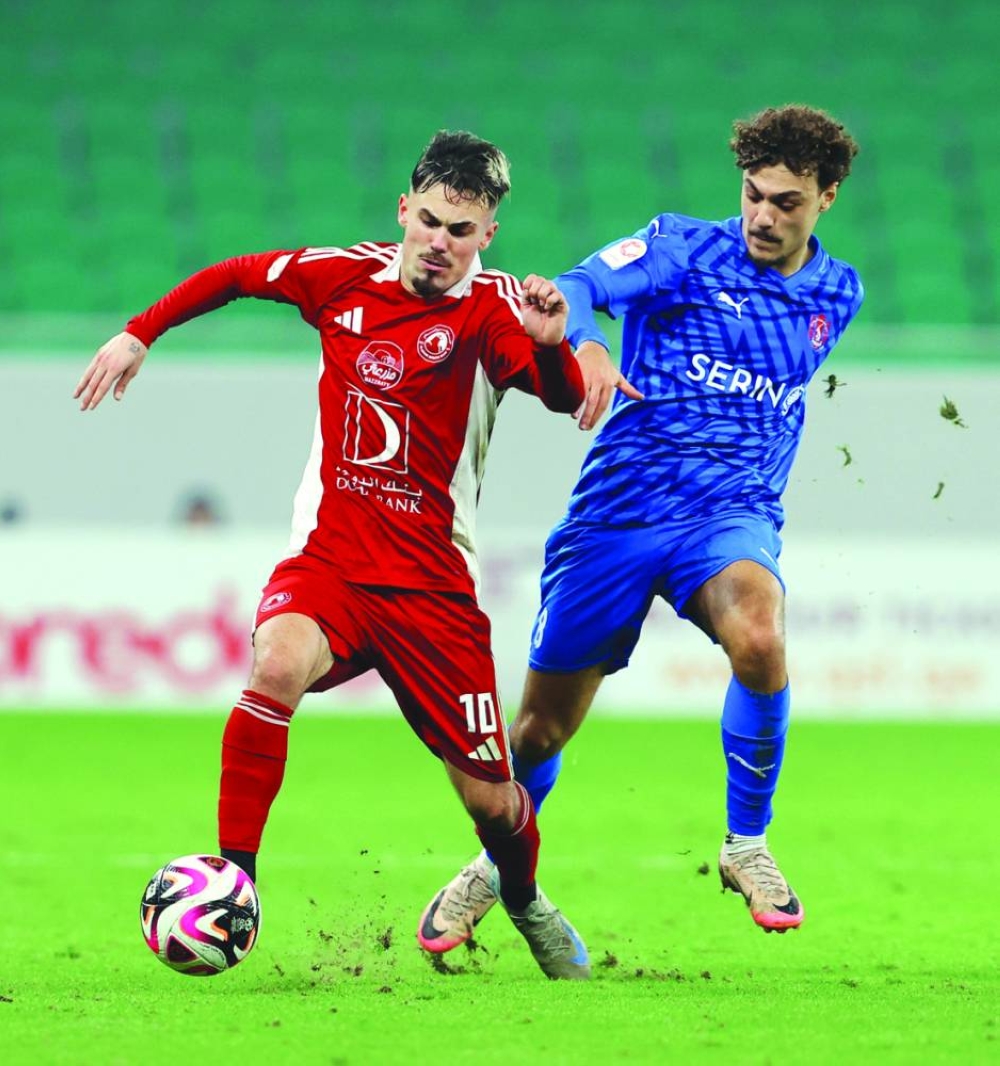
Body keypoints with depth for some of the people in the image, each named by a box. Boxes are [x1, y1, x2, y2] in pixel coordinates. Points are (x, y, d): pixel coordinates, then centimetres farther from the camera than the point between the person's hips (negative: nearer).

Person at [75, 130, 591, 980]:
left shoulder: (491, 305, -9)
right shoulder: (344, 277, 1)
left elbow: (565, 399, -27)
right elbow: (234, 275, 19)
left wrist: (550, 345, -47)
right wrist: (139, 335, 18)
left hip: (433, 582, -1)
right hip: (327, 557, 1)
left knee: (490, 796, 3)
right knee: (279, 663, -33)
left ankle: (525, 902, 38)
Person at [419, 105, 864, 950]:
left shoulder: (837, 297, 10)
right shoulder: (684, 248, -2)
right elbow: (575, 287, -19)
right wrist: (585, 344, -40)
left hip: (732, 514, 1)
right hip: (620, 511, -1)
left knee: (758, 637, -34)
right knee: (544, 723, 4)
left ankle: (748, 844, -14)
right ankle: (495, 865, 35)